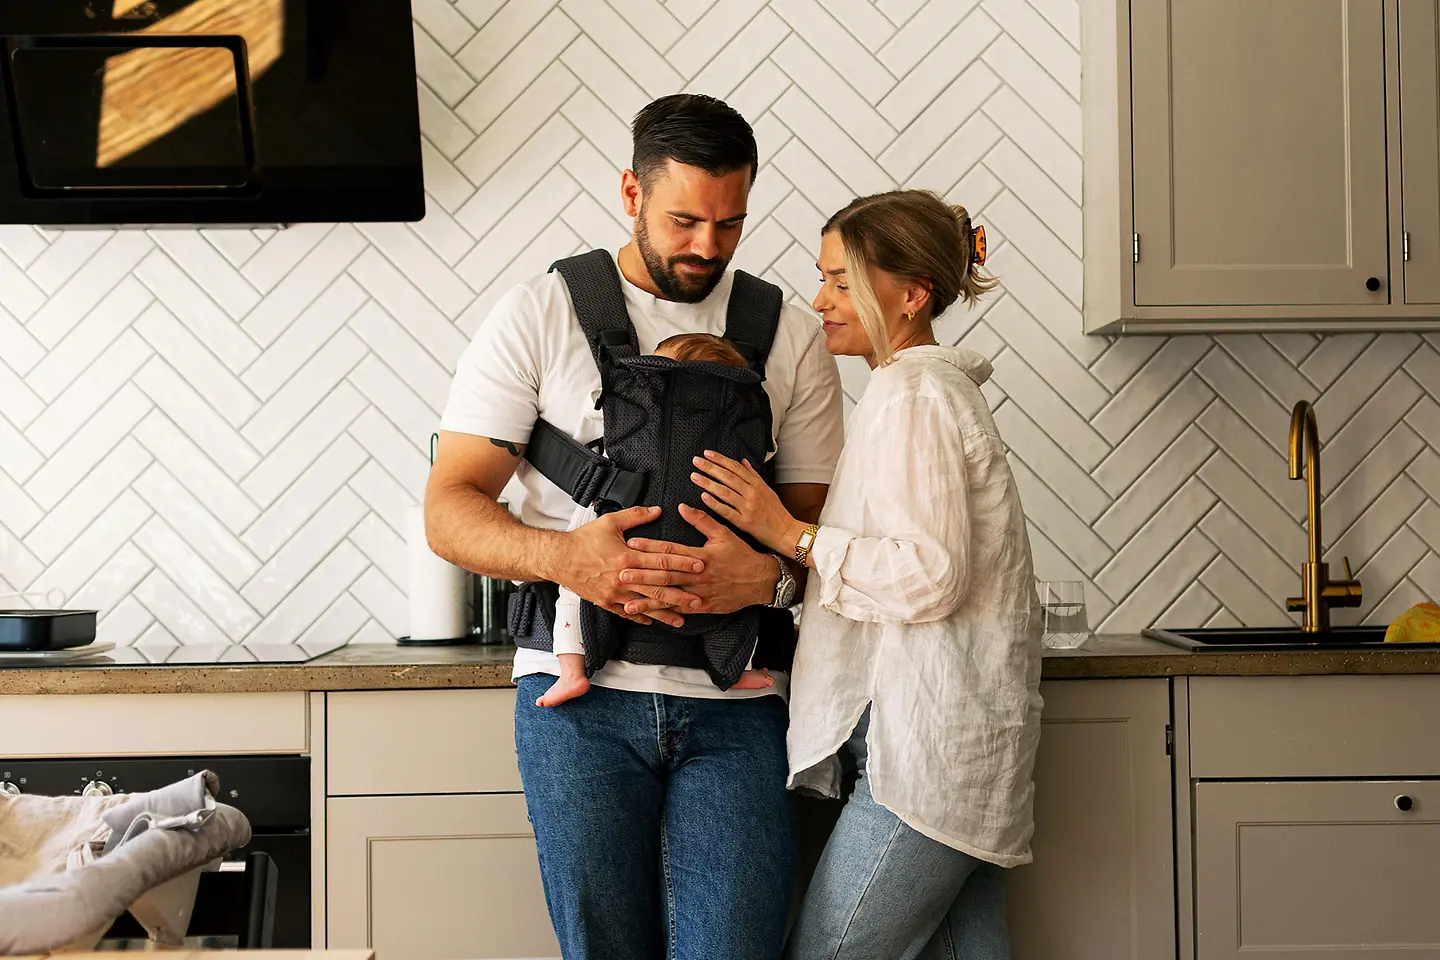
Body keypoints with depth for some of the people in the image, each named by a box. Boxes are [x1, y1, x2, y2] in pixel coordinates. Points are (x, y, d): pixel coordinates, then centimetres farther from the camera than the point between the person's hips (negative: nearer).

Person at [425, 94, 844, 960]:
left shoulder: (791, 337, 10)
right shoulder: (539, 316, 4)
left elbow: (819, 522, 9)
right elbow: (450, 511, -1)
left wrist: (766, 574, -15)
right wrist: (560, 555, -21)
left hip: (735, 702, 1)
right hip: (582, 693, -1)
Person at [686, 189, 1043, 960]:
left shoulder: (910, 397, -12)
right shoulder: (936, 387, 20)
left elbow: (928, 577, -19)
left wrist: (788, 534, -14)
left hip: (932, 747, -10)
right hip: (960, 742, 10)